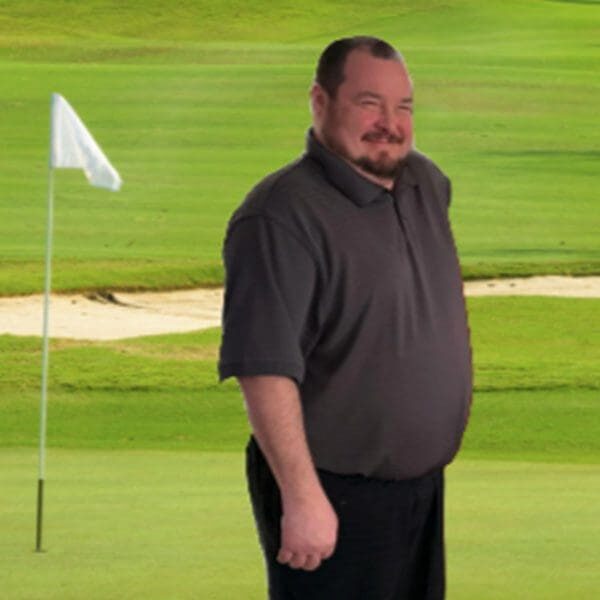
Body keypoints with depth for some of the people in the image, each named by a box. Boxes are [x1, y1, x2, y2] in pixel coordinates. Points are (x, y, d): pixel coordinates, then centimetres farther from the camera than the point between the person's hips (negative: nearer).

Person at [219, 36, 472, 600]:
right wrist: (303, 498, -30)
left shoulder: (427, 184, 5)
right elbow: (264, 368, -27)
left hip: (424, 486, 8)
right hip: (334, 497, -8)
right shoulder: (282, 215, -21)